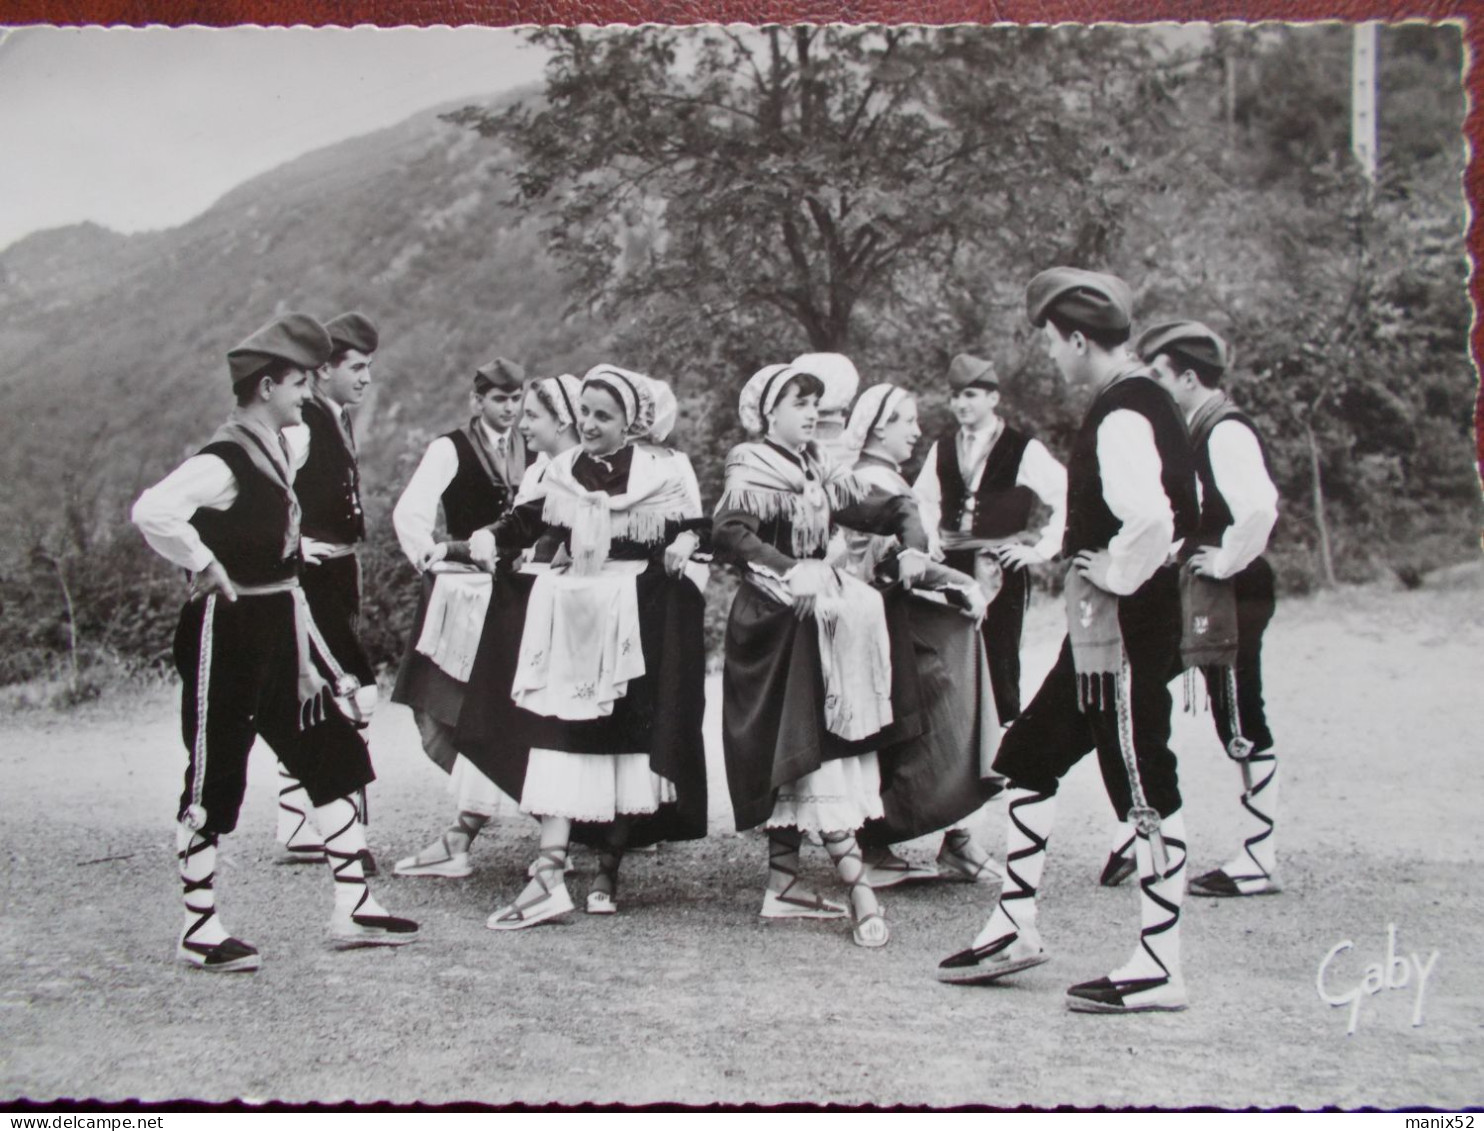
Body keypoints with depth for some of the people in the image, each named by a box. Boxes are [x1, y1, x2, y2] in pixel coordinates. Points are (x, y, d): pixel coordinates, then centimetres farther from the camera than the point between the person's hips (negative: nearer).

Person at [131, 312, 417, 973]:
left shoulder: (283, 449, 10)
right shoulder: (224, 461, -18)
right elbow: (152, 512, -32)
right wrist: (206, 568, -23)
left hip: (279, 629, 9)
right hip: (227, 632, -9)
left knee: (332, 757, 9)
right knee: (213, 781, 1)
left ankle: (352, 908, 16)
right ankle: (199, 930, 12)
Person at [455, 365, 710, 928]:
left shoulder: (664, 469, 0)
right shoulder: (562, 469, 9)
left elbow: (694, 525, 2)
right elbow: (529, 519, 5)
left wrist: (685, 542, -19)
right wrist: (492, 538, -12)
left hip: (637, 623, -2)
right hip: (570, 617, 2)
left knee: (627, 739, 4)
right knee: (557, 733, -8)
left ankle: (608, 870, 18)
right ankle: (550, 872, -10)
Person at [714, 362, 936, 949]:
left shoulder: (820, 473, 14)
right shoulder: (750, 471, -6)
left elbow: (889, 507, 14)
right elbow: (730, 533, -23)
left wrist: (912, 546, -5)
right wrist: (788, 570, -33)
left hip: (814, 611, 8)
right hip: (773, 619, -8)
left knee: (801, 754, 9)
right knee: (811, 746, -11)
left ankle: (783, 884, 15)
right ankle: (859, 889, -14)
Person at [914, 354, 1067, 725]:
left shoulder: (1023, 450, -5)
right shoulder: (941, 449, 10)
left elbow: (1067, 498, -7)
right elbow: (922, 499, 24)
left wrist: (1041, 548, -8)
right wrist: (930, 539, 11)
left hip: (1002, 570, -4)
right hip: (952, 567, 4)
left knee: (1000, 665, 0)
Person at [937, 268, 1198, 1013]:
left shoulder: (1122, 416, -19)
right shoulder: (1139, 403, 12)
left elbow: (1150, 518, -33)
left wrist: (1115, 575, -17)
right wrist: (1060, 554, 17)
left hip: (1123, 628, -11)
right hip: (1100, 630, 11)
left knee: (1146, 791, -3)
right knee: (1027, 759, 16)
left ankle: (1157, 970, 6)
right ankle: (1014, 928, 25)